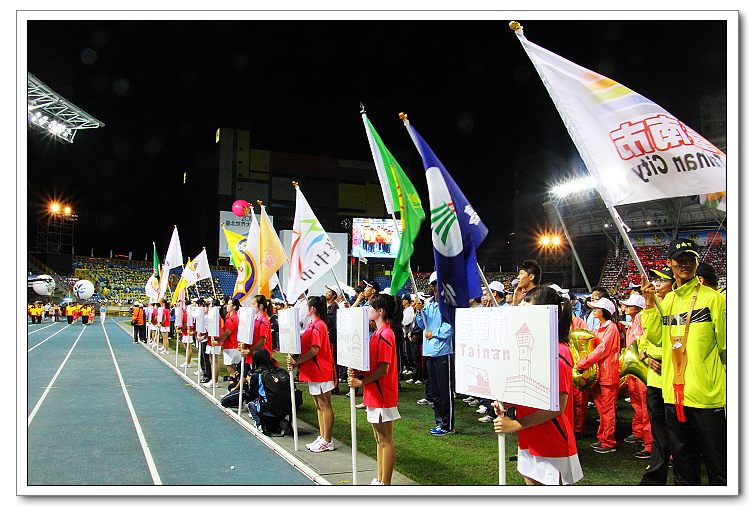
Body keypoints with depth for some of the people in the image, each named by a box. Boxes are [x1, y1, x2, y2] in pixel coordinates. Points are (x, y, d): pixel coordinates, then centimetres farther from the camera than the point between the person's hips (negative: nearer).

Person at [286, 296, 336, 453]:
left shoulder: (318, 326, -17)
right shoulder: (312, 325, 14)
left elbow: (314, 351, -22)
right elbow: (307, 346, 15)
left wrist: (296, 362, -17)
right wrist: (296, 361, 3)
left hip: (320, 372, -10)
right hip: (313, 371, 10)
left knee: (325, 406, -2)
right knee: (319, 406, 14)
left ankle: (327, 441, 5)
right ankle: (322, 437, 23)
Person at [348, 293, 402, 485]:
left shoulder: (385, 334, -18)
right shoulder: (379, 332, 12)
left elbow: (383, 369, -21)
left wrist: (361, 382, -20)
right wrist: (357, 372, -1)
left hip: (382, 395, -10)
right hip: (375, 393, 10)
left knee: (386, 441, 1)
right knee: (380, 439, 17)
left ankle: (385, 483, 11)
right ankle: (380, 480, 28)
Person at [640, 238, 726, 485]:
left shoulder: (713, 298, -6)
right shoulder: (666, 300, 10)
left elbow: (725, 345, -4)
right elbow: (657, 338, 4)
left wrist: (728, 393, -4)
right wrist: (649, 304, -4)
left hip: (707, 394, -5)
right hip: (674, 393, 5)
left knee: (717, 463, 4)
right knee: (682, 458, 19)